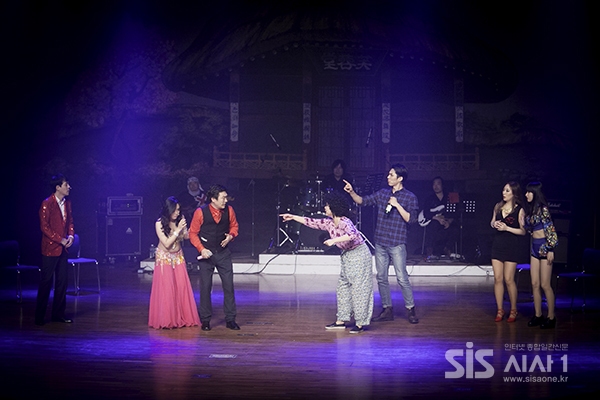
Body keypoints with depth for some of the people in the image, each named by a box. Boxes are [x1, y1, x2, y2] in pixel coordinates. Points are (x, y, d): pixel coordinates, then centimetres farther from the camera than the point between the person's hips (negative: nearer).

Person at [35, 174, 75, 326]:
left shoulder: (67, 202, 8)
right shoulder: (47, 204, -13)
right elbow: (44, 227, -15)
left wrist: (71, 236, -2)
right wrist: (60, 240, -16)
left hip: (63, 249, 7)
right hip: (50, 249, -7)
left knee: (62, 281, 9)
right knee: (46, 282, 0)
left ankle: (58, 313, 19)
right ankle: (40, 316, 9)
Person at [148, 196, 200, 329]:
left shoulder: (180, 219, -6)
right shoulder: (160, 223, -17)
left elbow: (186, 236, -1)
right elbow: (166, 243, -20)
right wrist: (178, 230, -24)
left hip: (178, 257, 4)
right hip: (164, 258, -4)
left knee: (182, 287, 0)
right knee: (166, 289, -4)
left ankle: (182, 318, 10)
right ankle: (166, 320, 5)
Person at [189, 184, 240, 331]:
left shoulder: (229, 210, -3)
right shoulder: (200, 212, -11)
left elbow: (234, 226, 14)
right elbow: (193, 233, -4)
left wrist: (231, 235, -7)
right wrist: (201, 249, -14)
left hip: (223, 253, 2)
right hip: (207, 253, -2)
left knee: (229, 285, 1)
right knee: (205, 287, 3)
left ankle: (230, 319, 11)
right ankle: (205, 320, 15)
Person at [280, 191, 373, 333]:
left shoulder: (344, 222, -22)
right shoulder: (329, 223, 4)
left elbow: (352, 234, -39)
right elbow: (313, 223, 12)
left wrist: (334, 240, -40)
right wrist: (293, 217, 14)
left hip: (359, 254, -10)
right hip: (347, 255, 10)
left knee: (359, 288, -7)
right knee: (343, 287, 10)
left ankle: (360, 323, -4)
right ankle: (341, 320, 16)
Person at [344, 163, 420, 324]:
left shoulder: (410, 197, -4)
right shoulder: (382, 193, 10)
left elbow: (411, 218, -13)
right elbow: (362, 201, 11)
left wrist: (397, 205, -17)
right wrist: (352, 192, -5)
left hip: (397, 244, -6)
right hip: (380, 242, 6)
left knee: (402, 278, -7)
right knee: (381, 277, 8)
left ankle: (411, 309, 4)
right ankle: (387, 310, 17)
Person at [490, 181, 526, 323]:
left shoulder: (519, 210, -7)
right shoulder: (498, 206, 8)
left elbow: (523, 231, -7)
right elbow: (492, 222, 19)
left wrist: (506, 228, -17)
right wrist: (494, 224, -3)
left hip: (512, 246, -4)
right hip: (497, 244, 5)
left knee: (508, 279, -3)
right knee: (497, 278, 3)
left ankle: (513, 310, 13)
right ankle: (500, 310, 11)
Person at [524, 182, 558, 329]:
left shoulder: (542, 209, -12)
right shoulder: (531, 209, 12)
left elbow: (550, 229, -15)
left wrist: (551, 250, -18)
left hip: (545, 247, -8)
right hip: (535, 247, 8)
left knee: (545, 285, -5)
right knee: (535, 284, 8)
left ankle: (551, 317, 3)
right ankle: (538, 316, 14)